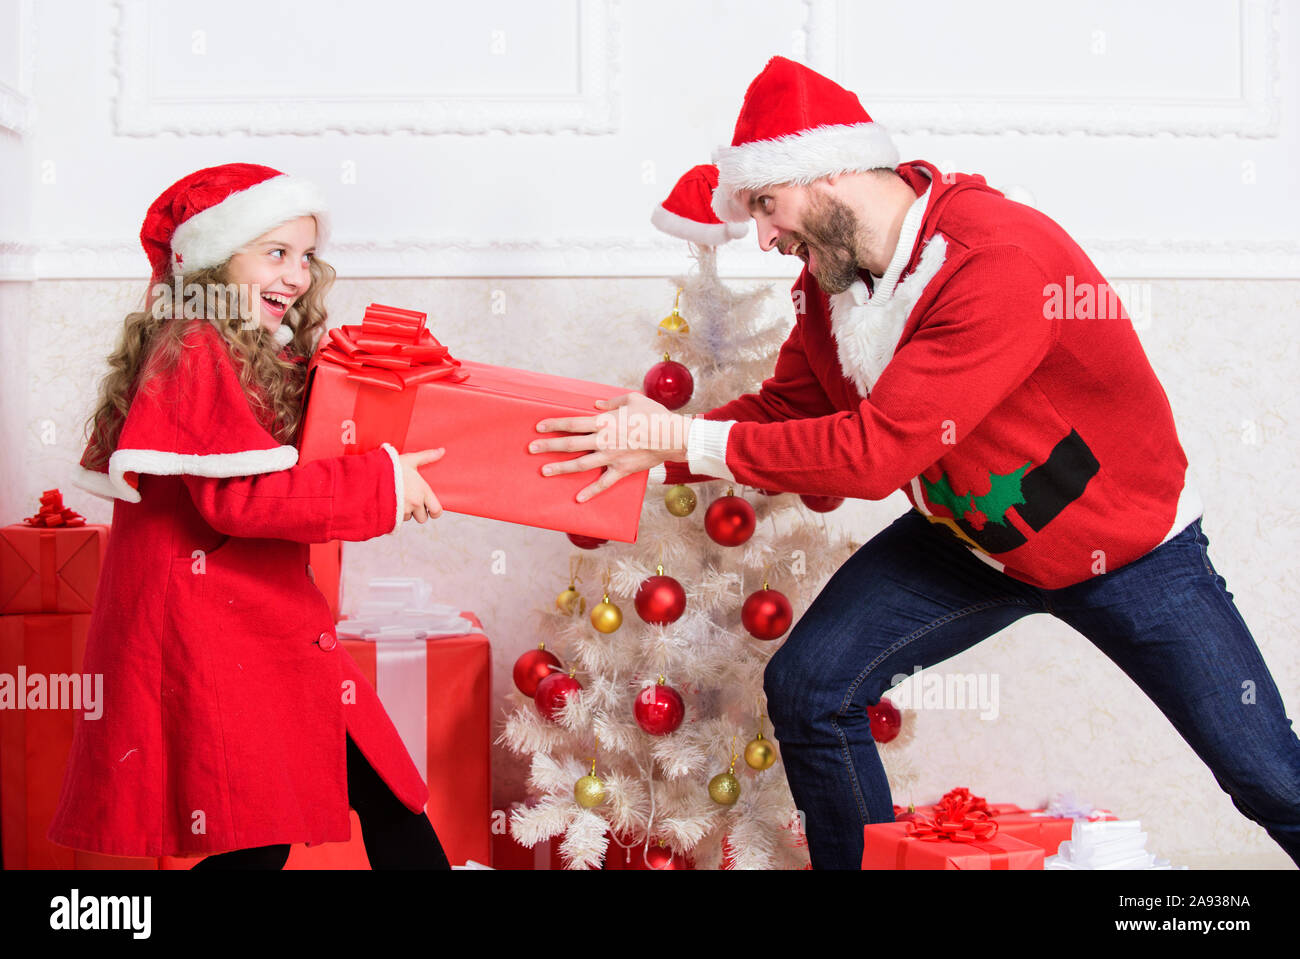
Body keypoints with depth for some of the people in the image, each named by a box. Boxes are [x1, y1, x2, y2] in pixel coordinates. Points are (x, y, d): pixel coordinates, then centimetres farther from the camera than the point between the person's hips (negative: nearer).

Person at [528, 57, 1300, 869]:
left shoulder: (1001, 261, -35)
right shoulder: (830, 272, -9)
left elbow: (874, 451, -37)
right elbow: (788, 407, -1)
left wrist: (687, 438, -32)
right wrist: (654, 458, -16)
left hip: (1128, 550, -6)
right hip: (967, 539, 6)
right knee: (809, 687, -9)